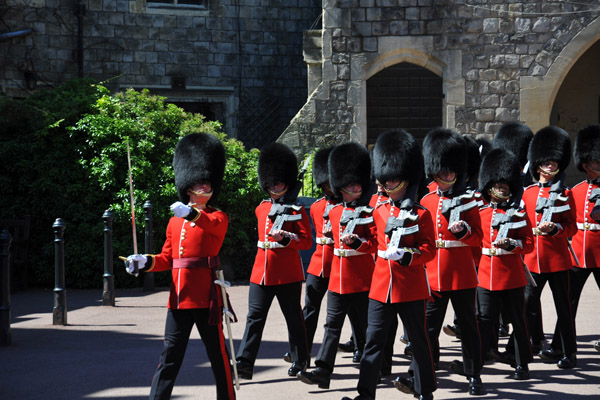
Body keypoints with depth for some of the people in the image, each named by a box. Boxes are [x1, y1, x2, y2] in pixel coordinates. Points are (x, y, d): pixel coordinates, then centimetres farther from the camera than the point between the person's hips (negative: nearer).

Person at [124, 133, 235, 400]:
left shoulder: (218, 218, 1)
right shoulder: (175, 221, 14)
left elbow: (214, 225, -25)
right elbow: (167, 258, 16)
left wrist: (192, 213, -44)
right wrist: (145, 262, -3)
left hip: (206, 296, -4)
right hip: (179, 295, 4)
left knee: (217, 354, 5)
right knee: (170, 355, 4)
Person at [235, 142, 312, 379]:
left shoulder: (297, 210, -4)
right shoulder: (262, 209, 12)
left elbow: (307, 241, -10)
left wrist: (284, 238, -21)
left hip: (288, 274, -4)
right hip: (262, 272, 4)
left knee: (293, 319, 7)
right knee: (254, 317, -2)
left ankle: (299, 361, 20)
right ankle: (244, 364, -6)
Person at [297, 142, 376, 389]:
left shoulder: (369, 212, -4)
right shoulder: (333, 213, 10)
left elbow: (376, 244, -8)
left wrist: (356, 241, -23)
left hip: (362, 279, -4)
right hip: (338, 278, 4)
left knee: (365, 326, 6)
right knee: (332, 325, -1)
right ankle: (323, 372, -6)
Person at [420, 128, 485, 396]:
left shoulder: (468, 201, 2)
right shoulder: (426, 201, 9)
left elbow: (478, 239, 0)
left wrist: (463, 231, -20)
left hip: (462, 275, -2)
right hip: (433, 275, 2)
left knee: (468, 325, 3)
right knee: (429, 325, 3)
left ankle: (473, 375, 12)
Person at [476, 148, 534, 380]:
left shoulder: (519, 214, 2)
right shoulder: (479, 213, 7)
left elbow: (529, 244, -1)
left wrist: (511, 243, -19)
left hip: (512, 276, -1)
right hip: (486, 275, 1)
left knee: (517, 320, 5)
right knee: (485, 319, 1)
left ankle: (523, 365, 14)